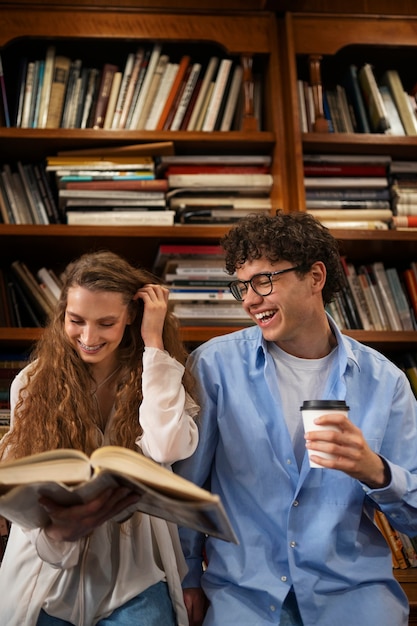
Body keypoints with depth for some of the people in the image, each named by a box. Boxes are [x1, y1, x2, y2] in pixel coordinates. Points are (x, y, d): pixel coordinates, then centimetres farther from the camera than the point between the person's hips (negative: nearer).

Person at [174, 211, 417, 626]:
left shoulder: (383, 381, -1)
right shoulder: (215, 365, -3)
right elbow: (184, 485, 3)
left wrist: (376, 471, -19)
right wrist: (187, 578, 2)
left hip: (352, 589, 1)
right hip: (241, 590, -1)